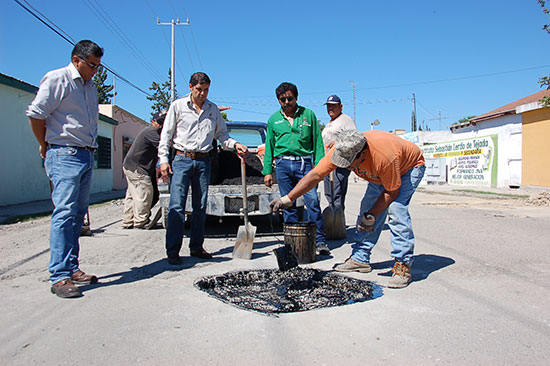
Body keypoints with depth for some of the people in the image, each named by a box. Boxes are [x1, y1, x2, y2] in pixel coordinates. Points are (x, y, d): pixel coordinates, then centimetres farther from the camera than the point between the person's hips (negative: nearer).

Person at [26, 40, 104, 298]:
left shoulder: (90, 86, 21)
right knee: (64, 213, -12)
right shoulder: (57, 79, -3)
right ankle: (59, 277, -9)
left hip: (87, 156, 8)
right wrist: (46, 147, 0)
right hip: (65, 155, -8)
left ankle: (72, 269, 14)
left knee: (78, 214, 8)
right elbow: (35, 114, -7)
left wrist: (90, 149, 16)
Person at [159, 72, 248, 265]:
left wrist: (235, 145, 0)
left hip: (203, 161, 3)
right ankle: (173, 251, -3)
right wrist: (163, 159, -6)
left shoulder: (213, 109, 13)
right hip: (182, 160, -3)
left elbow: (221, 134, 19)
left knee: (200, 207, 6)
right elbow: (166, 134, 3)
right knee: (177, 206, -8)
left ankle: (196, 247, 15)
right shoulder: (178, 106, 4)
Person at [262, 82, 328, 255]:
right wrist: (267, 171, 9)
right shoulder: (274, 119, 14)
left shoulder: (308, 115, 8)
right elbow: (269, 146, 15)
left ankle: (320, 241, -1)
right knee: (288, 205, 5)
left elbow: (317, 142, 7)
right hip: (283, 164, 2)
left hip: (305, 162, -2)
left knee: (312, 201, -10)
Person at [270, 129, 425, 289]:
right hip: (379, 175, 6)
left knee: (396, 209, -25)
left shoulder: (384, 157, -43)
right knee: (367, 208, -4)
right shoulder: (341, 149, -29)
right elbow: (315, 175, -27)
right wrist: (287, 198, -32)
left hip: (410, 166, -6)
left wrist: (372, 215, -30)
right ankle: (360, 259, 6)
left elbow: (392, 191, -28)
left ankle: (403, 265, -17)